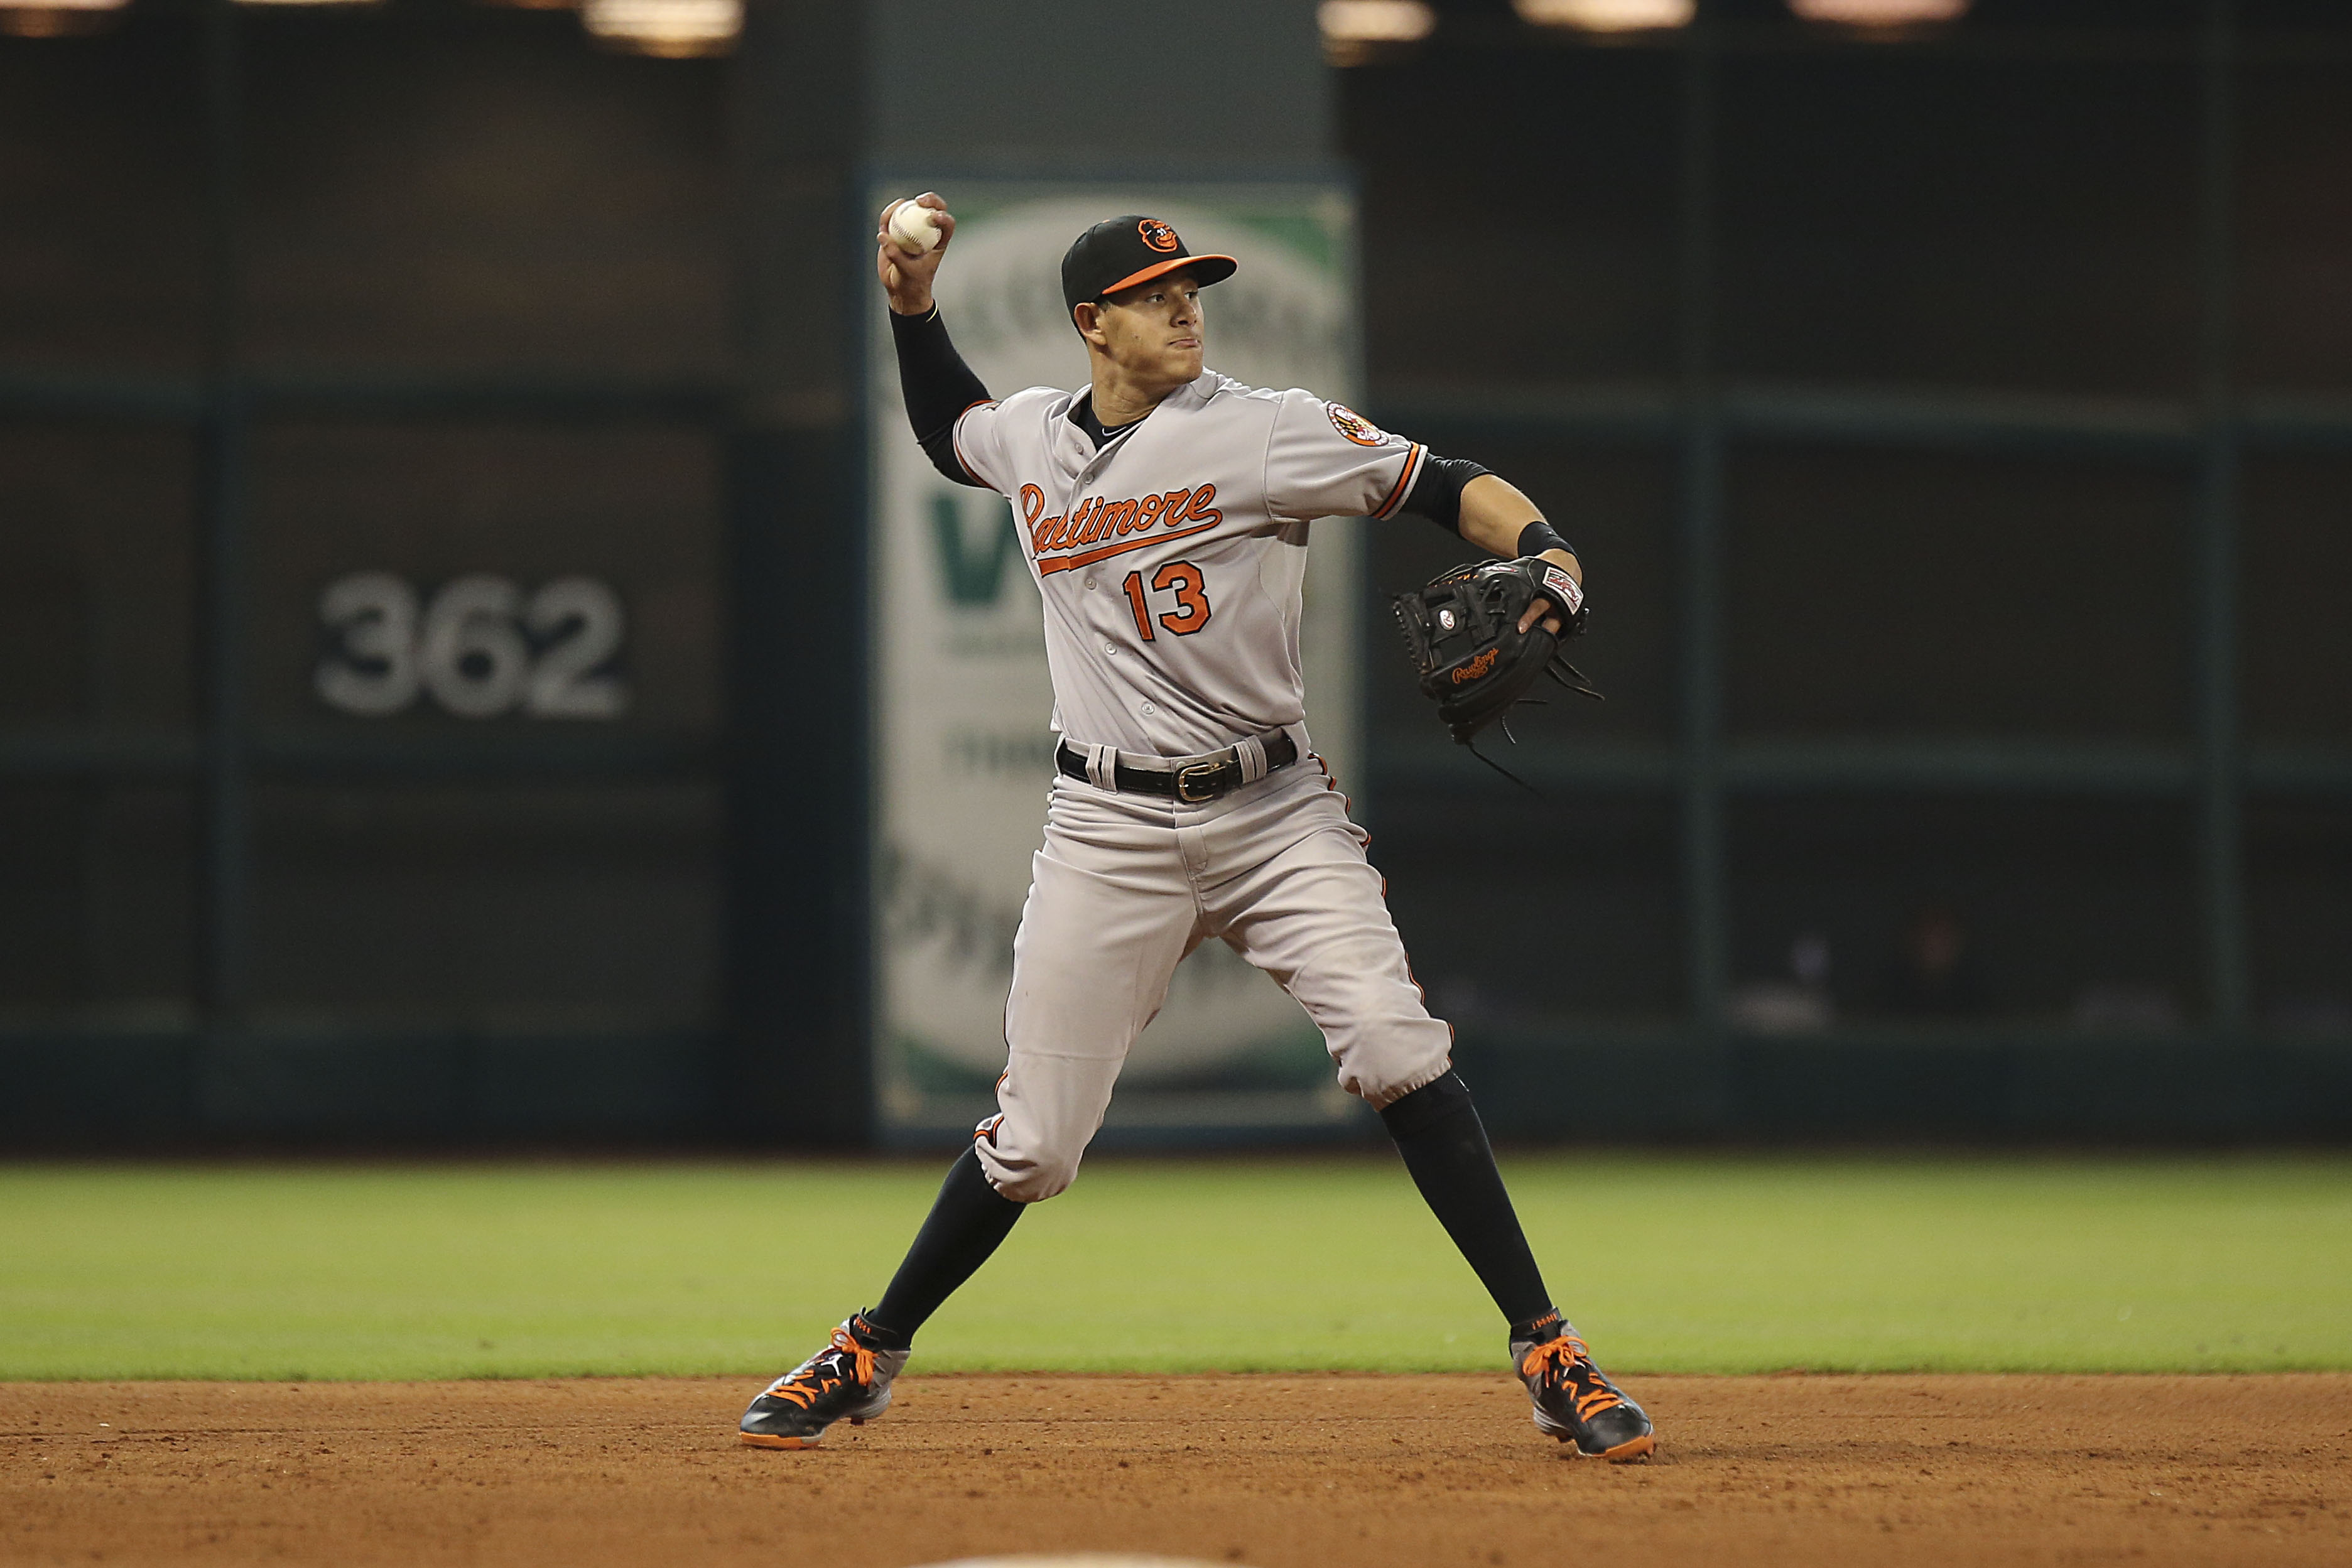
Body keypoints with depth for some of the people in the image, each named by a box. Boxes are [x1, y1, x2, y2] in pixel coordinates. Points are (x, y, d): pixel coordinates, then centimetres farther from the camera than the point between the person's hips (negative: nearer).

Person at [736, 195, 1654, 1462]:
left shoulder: (1261, 433, -7)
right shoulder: (1029, 438, 7)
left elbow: (1448, 488, -9)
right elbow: (948, 431, 31)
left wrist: (1546, 552, -28)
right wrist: (912, 305, 17)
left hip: (1275, 815, -2)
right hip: (1109, 831, 2)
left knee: (1394, 1049, -20)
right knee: (1032, 1141, 2)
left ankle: (1547, 1355, -14)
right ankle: (869, 1357, 22)